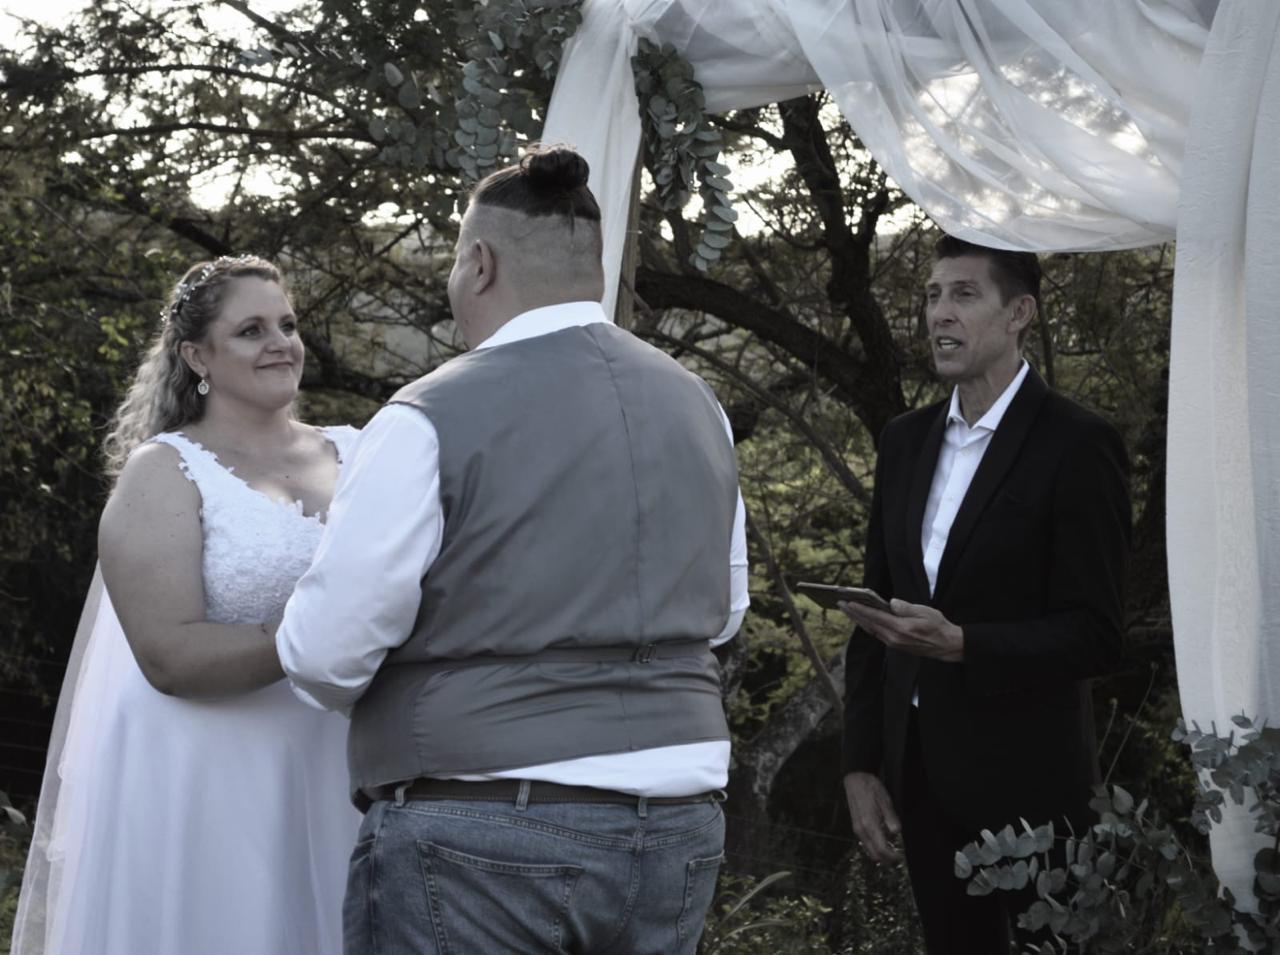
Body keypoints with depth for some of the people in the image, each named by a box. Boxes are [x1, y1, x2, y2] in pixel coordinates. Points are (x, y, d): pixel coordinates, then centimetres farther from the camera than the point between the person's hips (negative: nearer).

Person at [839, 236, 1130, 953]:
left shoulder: (1078, 445, -9)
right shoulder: (906, 441, 10)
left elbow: (1098, 634, -13)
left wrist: (960, 644, -26)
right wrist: (861, 766, 8)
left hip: (1025, 783, -6)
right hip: (918, 771, 6)